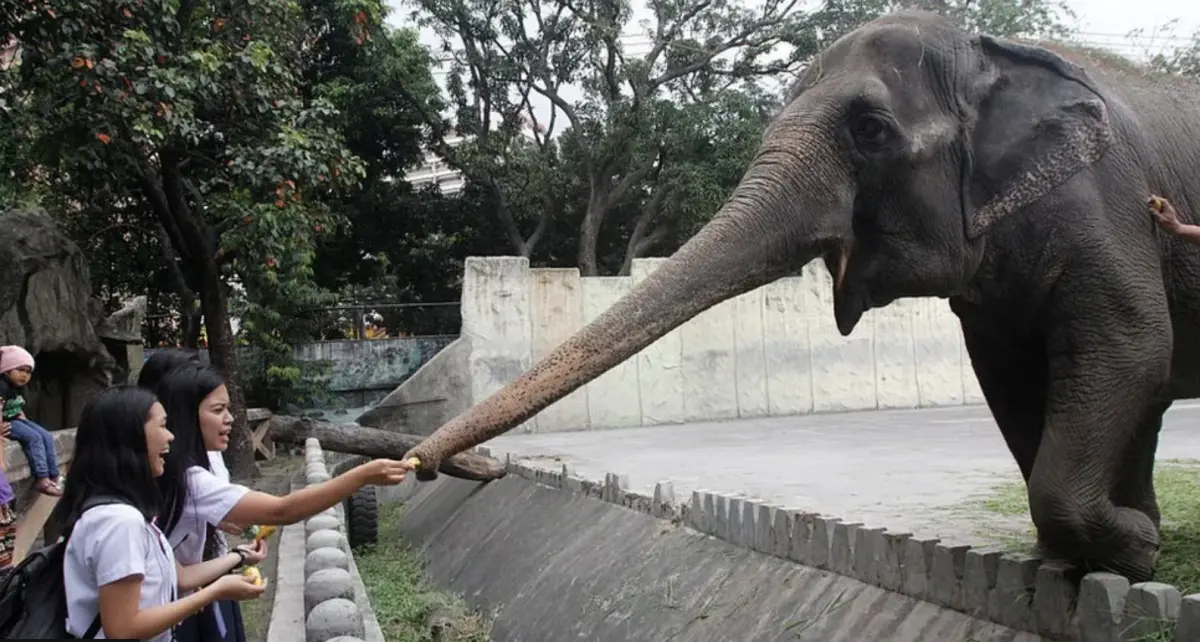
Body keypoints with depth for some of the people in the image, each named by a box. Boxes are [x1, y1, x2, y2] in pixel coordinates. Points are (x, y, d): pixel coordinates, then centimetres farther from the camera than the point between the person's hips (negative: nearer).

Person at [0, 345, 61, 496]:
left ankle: (54, 477, -2)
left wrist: (23, 417, 8)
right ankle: (42, 480, -24)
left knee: (47, 436, -1)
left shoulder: (19, 388, 12)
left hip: (17, 419, 10)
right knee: (34, 438, -24)